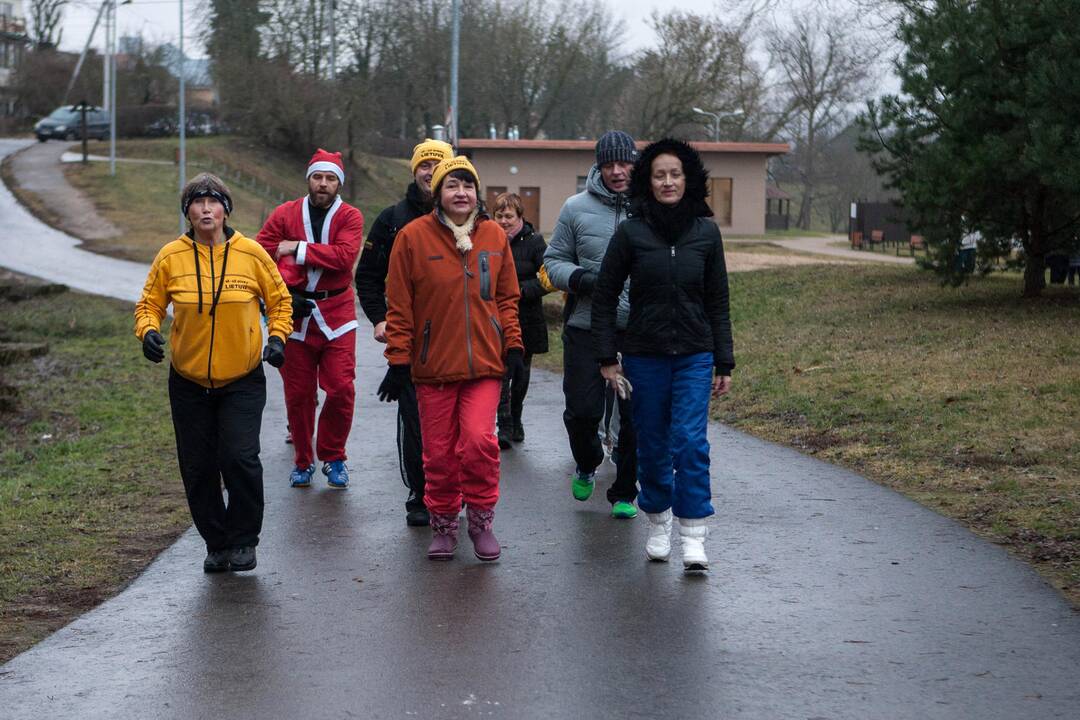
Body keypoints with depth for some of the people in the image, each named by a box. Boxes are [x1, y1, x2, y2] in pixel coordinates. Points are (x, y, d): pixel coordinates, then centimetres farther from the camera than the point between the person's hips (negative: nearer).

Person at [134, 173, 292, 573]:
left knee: (239, 457, -14)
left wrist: (277, 337, -6)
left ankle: (244, 540, 5)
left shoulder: (251, 254, -4)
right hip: (188, 382, 2)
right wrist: (148, 330, -13)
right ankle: (217, 543, 22)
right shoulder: (170, 257, -3)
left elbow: (279, 300, 8)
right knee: (198, 468, 5)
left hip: (242, 381, -2)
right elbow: (149, 304, 7)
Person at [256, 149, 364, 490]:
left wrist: (298, 249, -14)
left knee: (342, 389, -7)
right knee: (298, 393, 5)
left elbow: (345, 255, -17)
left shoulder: (349, 217, 0)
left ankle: (333, 456, 14)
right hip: (296, 312, 1)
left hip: (336, 314, -1)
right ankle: (302, 461, 21)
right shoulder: (285, 215, 4)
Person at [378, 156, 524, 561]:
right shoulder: (413, 236, -3)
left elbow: (506, 297, 14)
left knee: (480, 440, -14)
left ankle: (481, 519, 5)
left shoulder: (494, 236, 6)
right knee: (439, 452, 4)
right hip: (433, 365, -1)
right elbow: (399, 305, -2)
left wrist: (513, 345, 6)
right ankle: (443, 524, 23)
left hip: (484, 362, 1)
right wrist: (399, 359, -4)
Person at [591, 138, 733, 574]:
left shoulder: (706, 232, 3)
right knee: (653, 444, 7)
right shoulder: (631, 232, -2)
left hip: (694, 356, 0)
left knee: (690, 440, -12)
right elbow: (605, 297, 3)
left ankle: (694, 538, -10)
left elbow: (718, 302, 8)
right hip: (644, 356, 0)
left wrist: (724, 363, 5)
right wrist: (607, 357, -2)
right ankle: (658, 526, 25)